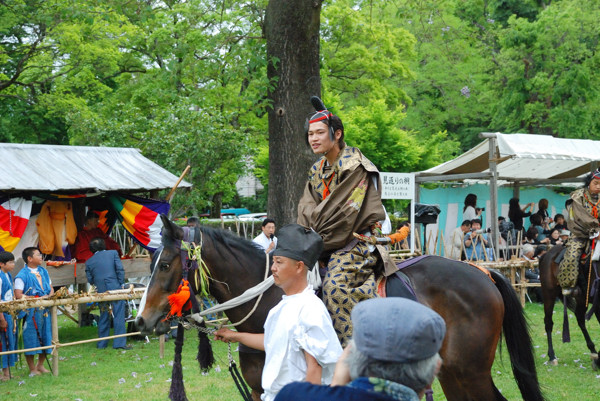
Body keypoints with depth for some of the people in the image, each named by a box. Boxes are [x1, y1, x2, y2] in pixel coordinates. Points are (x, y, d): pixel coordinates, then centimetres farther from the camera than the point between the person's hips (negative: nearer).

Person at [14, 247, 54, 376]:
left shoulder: (43, 272, 12)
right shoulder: (22, 275, -9)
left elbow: (51, 289, 19)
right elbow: (18, 295, -16)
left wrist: (49, 296, -5)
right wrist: (37, 299, -20)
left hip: (45, 310, 6)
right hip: (30, 311, -6)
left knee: (45, 337, 10)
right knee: (31, 339, -2)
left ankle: (40, 365, 28)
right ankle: (32, 369, 8)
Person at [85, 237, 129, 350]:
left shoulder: (89, 262, 7)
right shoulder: (113, 253, 2)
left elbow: (90, 280, 9)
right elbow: (120, 270, -5)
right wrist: (121, 284, 2)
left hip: (101, 292, 3)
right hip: (115, 289, -2)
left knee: (103, 317, 12)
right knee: (118, 316, 0)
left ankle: (102, 343, 16)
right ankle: (119, 342, -3)